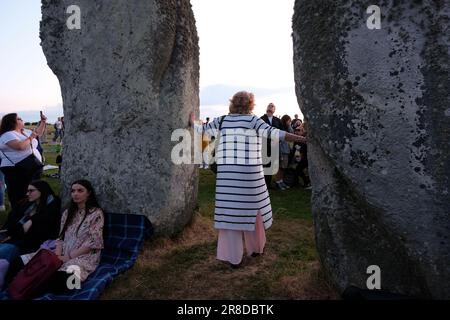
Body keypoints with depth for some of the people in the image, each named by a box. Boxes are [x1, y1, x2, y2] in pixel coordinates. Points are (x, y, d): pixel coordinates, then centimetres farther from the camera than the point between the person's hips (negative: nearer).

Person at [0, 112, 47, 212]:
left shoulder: (24, 131, 14)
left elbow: (38, 133, 31)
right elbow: (20, 146, -32)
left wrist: (43, 121, 20)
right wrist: (30, 137, -17)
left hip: (32, 168, 10)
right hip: (16, 170, -9)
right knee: (19, 197, -4)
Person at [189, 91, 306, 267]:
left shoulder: (222, 120, 7)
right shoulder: (252, 120, -2)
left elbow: (202, 129, 18)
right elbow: (273, 132, -14)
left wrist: (192, 122, 39)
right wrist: (301, 138, -14)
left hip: (226, 174, 2)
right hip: (249, 173, -2)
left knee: (230, 212, 5)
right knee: (252, 208, 15)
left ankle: (233, 257, 13)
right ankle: (255, 247, 32)